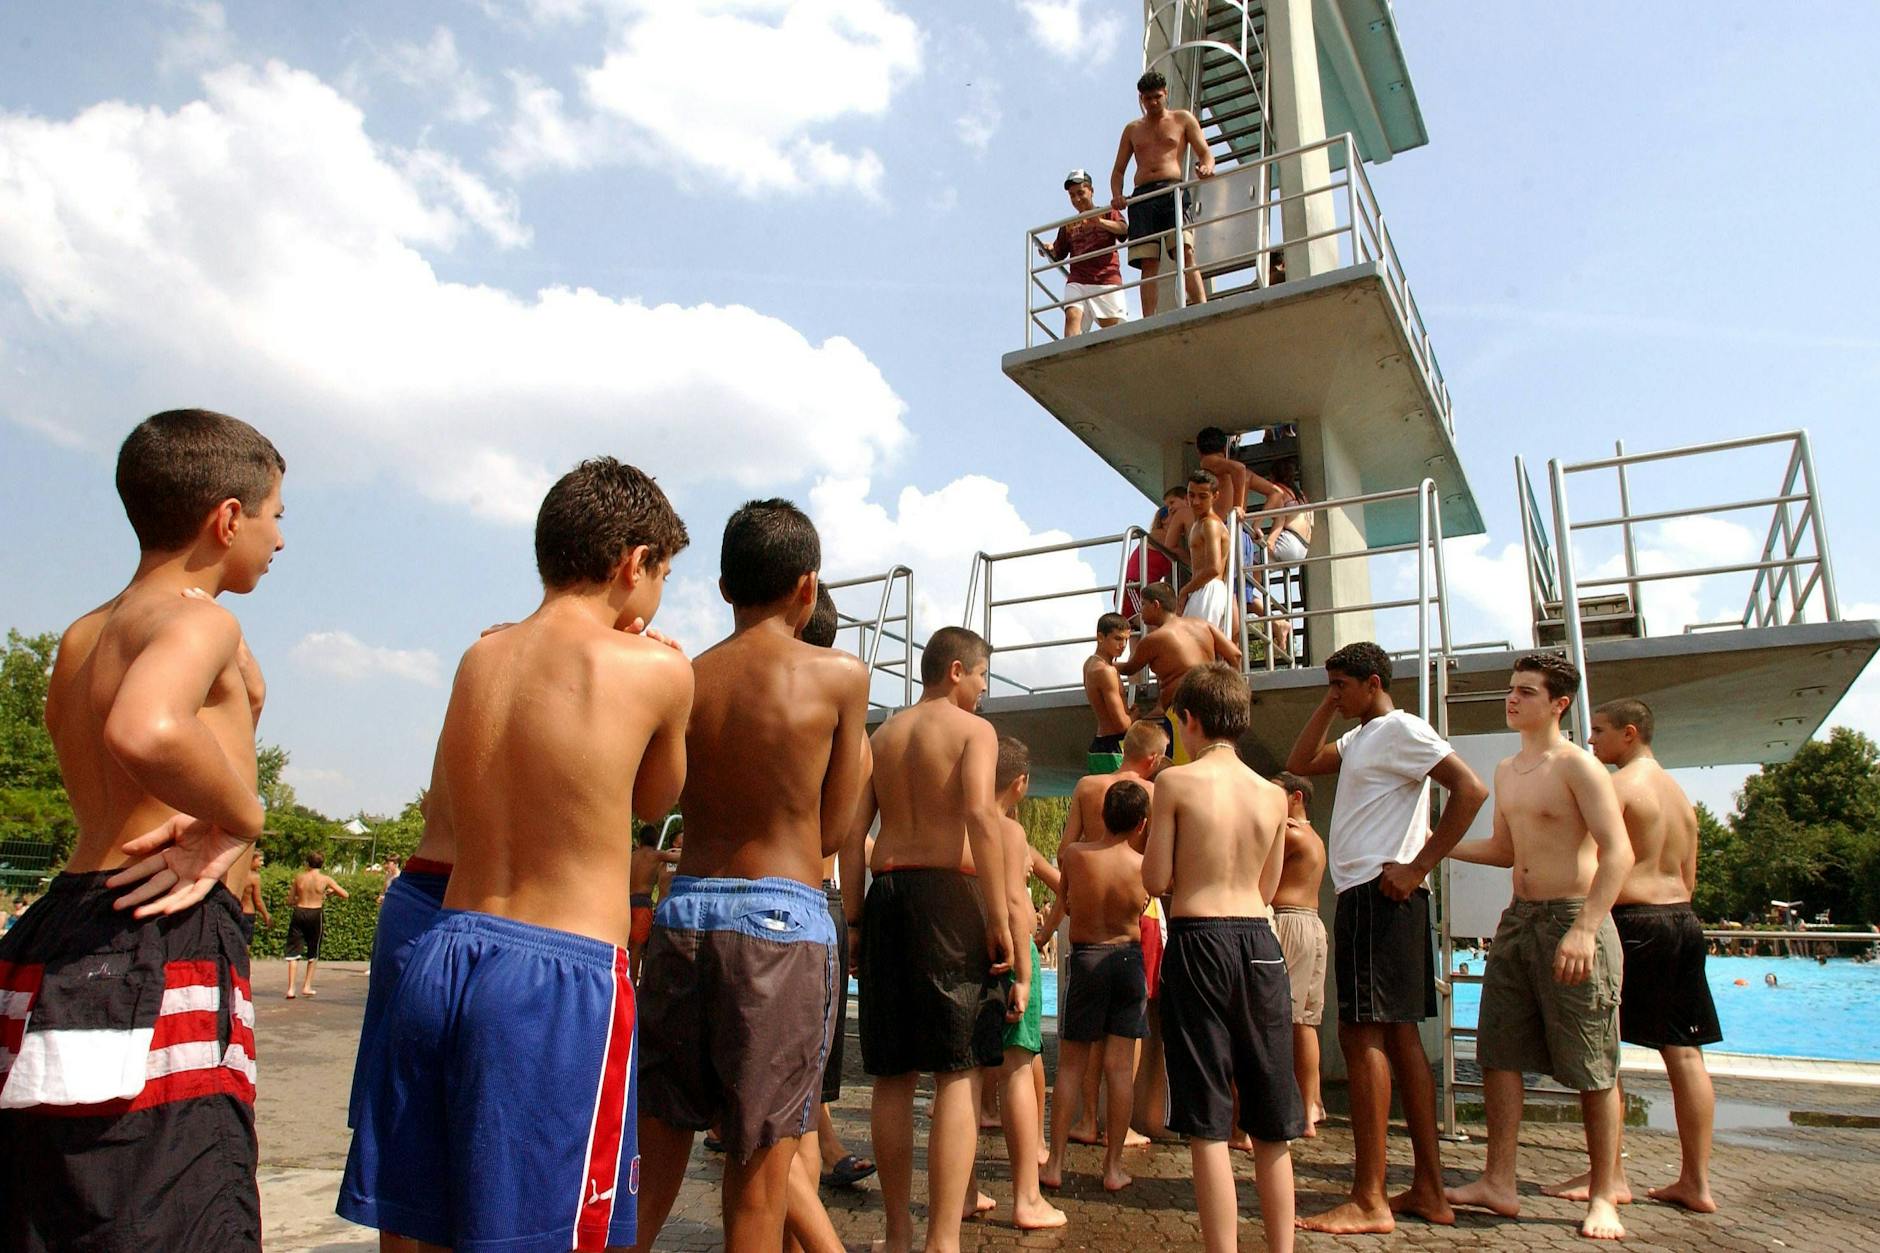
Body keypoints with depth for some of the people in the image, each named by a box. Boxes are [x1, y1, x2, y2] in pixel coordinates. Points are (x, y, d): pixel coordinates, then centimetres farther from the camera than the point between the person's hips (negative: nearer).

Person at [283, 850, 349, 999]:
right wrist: (331, 892, 16)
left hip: (299, 912, 1)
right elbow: (345, 895, -1)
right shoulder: (325, 879, -4)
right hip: (316, 914, -1)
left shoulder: (299, 877, 1)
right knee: (313, 953, 16)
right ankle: (307, 986, 16)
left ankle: (291, 988, -2)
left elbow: (291, 899, 7)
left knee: (293, 952, 6)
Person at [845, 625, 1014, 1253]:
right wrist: (999, 919, -15)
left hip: (885, 895, 6)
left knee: (893, 1073, 12)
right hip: (948, 893, -5)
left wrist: (854, 922, 13)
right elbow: (980, 816, -17)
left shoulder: (882, 735, 16)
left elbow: (852, 834, 10)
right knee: (956, 1074, 0)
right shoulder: (973, 728, -1)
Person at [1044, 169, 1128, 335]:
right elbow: (1058, 255, 26)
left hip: (1107, 279, -2)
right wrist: (1049, 250, 2)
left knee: (1113, 326, -8)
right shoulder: (1068, 226, 25)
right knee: (1072, 315, -24)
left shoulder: (1108, 214, 16)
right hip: (1077, 281, 2)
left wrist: (1100, 222, -19)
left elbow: (1125, 230, -3)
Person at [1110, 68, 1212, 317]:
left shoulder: (1183, 119, 17)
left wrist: (1205, 167, -15)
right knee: (1148, 263, -9)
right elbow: (1118, 170, 22)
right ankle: (1148, 321, -17)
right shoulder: (1132, 129, 23)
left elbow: (1205, 153, 10)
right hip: (1142, 196, 2)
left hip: (1174, 190, -2)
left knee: (1185, 251, -22)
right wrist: (1116, 194, -1)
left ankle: (1202, 308, -33)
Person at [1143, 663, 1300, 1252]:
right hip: (1259, 941, 5)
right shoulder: (1273, 794, 6)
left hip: (1198, 940, -4)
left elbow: (1156, 880, -5)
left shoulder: (1175, 781, -7)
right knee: (1270, 1124, 15)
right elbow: (1266, 889, 13)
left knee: (1209, 1125, 2)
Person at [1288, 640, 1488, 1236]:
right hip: (1365, 897, 10)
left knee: (1362, 1035, -9)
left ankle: (1368, 1202, -5)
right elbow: (1299, 763, 20)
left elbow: (1471, 789, -19)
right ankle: (1429, 1190, 18)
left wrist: (1417, 867, -20)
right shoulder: (1361, 738, 19)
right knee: (1397, 1034, 11)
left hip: (1380, 894, -10)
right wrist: (1330, 705, 13)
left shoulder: (1400, 728, -10)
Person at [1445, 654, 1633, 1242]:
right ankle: (1499, 1183, 15)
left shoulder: (1577, 765, -10)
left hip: (1572, 919, -8)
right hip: (1518, 921, 8)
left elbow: (1617, 852, -17)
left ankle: (1603, 1197, 16)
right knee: (1498, 1054, 7)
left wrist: (1584, 930, -25)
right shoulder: (1506, 771, 14)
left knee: (1592, 1069, 3)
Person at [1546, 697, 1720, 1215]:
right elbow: (1688, 877, 19)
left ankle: (1611, 1176, 0)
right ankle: (1696, 1181, 14)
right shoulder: (1678, 791, 16)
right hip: (1684, 921, 9)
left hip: (1631, 921, -9)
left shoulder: (1616, 785, -10)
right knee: (1684, 1053, 9)